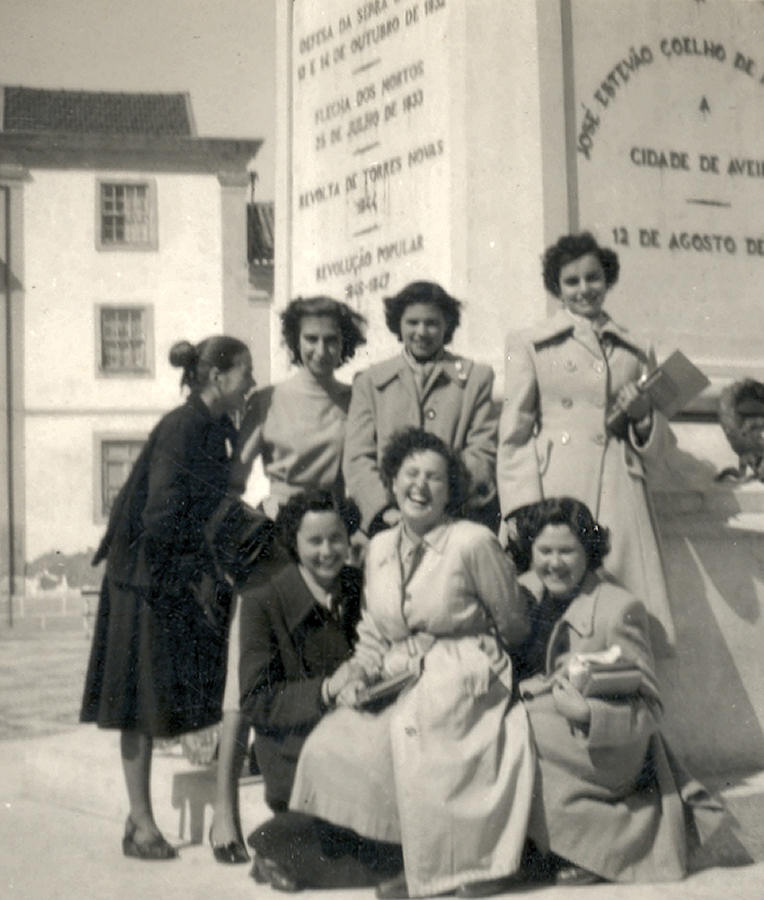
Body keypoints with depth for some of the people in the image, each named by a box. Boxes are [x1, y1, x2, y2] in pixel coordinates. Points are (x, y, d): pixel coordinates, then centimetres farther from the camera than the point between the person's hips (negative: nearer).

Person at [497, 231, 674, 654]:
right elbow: (513, 436, 5)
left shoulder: (636, 352, 22)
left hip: (620, 494, 2)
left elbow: (656, 448, 25)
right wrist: (523, 510, -8)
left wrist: (644, 416, 2)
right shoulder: (529, 344, 13)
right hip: (555, 492, -2)